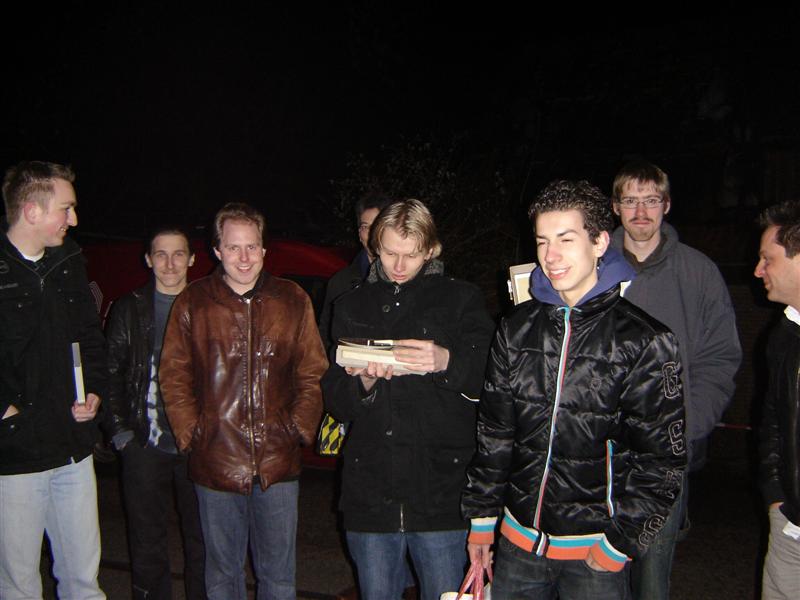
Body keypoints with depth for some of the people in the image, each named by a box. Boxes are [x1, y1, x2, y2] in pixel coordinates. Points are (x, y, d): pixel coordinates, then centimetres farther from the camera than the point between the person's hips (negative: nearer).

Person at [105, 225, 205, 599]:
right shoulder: (129, 309, 5)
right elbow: (111, 372, 4)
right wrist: (119, 431, -3)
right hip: (146, 445, 0)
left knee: (201, 540, 9)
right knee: (147, 544, 9)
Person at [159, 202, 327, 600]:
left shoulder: (292, 300, 4)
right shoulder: (192, 302, 2)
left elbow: (312, 374, 7)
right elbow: (174, 377, 4)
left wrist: (300, 428, -2)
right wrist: (190, 433, -4)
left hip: (278, 463, 1)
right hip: (215, 461, 0)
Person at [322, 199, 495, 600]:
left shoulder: (462, 300, 4)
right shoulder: (352, 307, 12)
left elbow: (487, 379, -6)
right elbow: (336, 401, 9)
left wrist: (447, 361, -26)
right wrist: (364, 383, -13)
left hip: (440, 493, -2)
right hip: (370, 492, 3)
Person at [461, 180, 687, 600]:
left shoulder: (645, 341, -10)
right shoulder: (516, 329, 2)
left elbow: (661, 458, -8)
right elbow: (493, 431, 8)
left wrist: (620, 543, -9)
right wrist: (481, 519, 8)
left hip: (595, 553, -3)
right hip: (518, 540, 4)